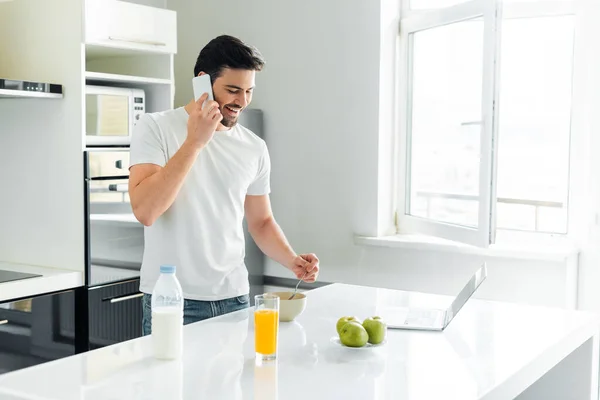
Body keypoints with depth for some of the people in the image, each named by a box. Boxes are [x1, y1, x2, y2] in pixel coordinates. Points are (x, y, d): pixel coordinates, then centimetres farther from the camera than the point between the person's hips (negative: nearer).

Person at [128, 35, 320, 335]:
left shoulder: (254, 148, 4)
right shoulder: (155, 128, -7)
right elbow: (145, 210, -19)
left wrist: (292, 260, -4)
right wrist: (194, 142, -21)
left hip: (234, 298, 4)